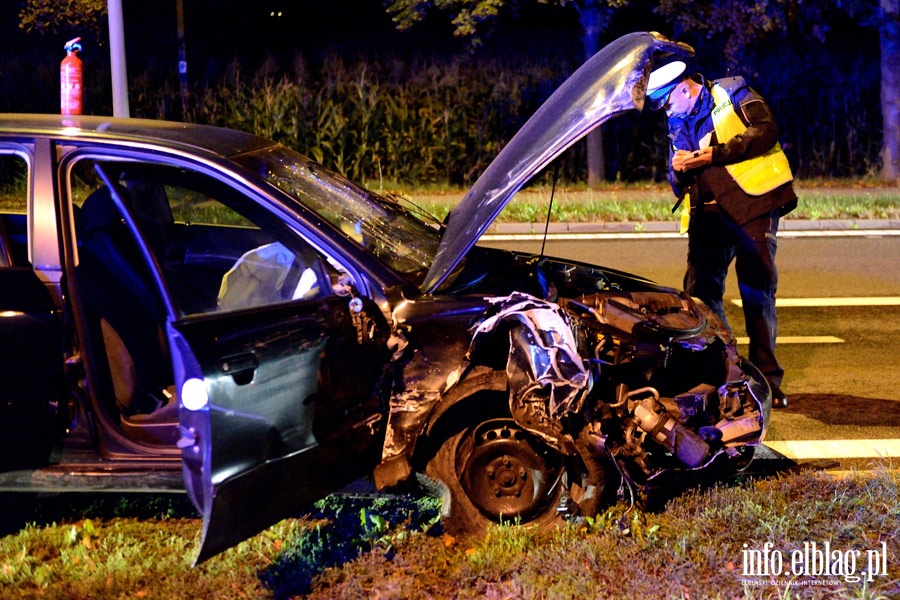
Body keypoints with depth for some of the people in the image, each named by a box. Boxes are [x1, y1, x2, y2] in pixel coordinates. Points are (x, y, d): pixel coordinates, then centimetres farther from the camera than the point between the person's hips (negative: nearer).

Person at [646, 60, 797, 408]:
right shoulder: (678, 125, 23)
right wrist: (679, 171, -2)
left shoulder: (732, 93, 5)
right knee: (699, 289, 0)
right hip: (709, 211, 6)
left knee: (756, 288, -6)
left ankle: (767, 380, 1)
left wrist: (713, 154, -14)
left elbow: (766, 131, -12)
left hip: (753, 202, -6)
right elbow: (679, 187, 23)